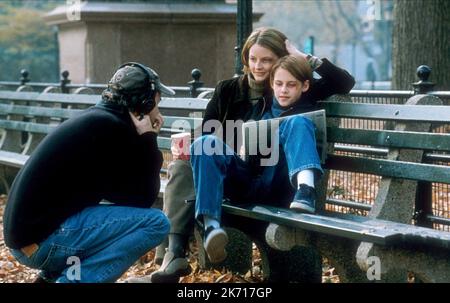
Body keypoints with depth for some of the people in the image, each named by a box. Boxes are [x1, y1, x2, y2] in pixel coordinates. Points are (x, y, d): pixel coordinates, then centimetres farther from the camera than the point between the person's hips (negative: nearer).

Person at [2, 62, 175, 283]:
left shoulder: (98, 117, 16)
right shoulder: (112, 128, -12)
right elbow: (143, 199, -8)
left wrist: (144, 139, 12)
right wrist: (148, 138, -1)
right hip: (45, 241, -10)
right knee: (156, 223, -12)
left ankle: (53, 275, 15)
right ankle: (71, 280, -10)